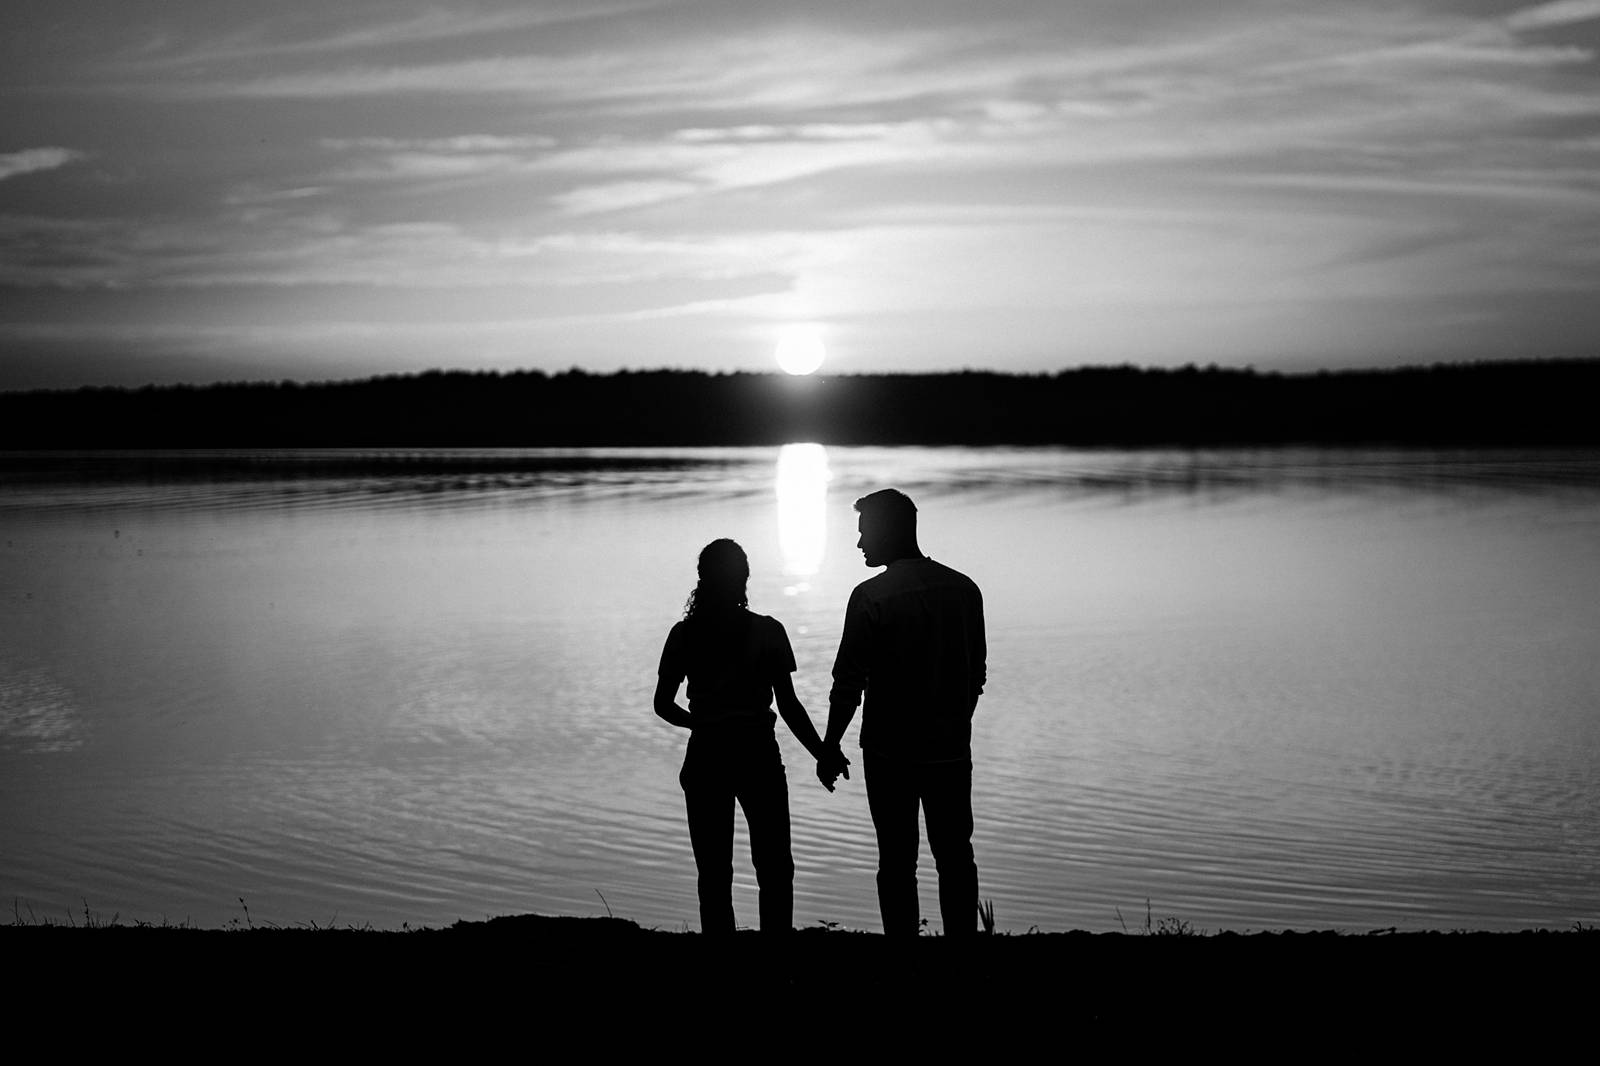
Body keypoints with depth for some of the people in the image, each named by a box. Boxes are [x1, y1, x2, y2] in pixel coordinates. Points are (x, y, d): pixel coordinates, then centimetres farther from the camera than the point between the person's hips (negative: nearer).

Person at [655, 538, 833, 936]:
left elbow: (663, 705, 4)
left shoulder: (684, 634, 0)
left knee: (713, 873, 9)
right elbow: (789, 706, -6)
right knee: (774, 869, 9)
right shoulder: (767, 632, -6)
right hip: (758, 757, -2)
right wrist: (824, 755, 3)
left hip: (705, 760, 2)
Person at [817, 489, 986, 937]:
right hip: (952, 749, 4)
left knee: (897, 862, 4)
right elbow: (976, 673, 10)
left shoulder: (872, 596, -12)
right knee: (955, 858, 12)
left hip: (891, 753, -4)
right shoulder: (964, 589, 3)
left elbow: (849, 682, -11)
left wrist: (830, 748, -1)